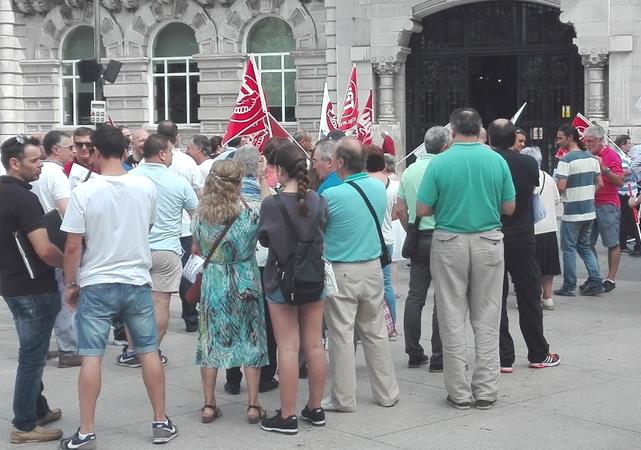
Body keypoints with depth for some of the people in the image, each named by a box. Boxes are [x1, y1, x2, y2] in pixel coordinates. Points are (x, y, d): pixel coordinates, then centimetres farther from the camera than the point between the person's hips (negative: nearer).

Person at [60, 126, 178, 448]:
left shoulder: (83, 192, -13)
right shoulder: (146, 187, -4)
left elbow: (73, 246, -10)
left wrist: (70, 283, 2)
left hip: (96, 285, -3)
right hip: (138, 282, 3)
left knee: (91, 356, 3)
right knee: (149, 352, 11)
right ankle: (161, 422, 18)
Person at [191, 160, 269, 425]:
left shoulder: (201, 216, -6)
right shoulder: (249, 215, -16)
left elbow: (196, 249, 8)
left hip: (213, 283, 2)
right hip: (245, 284, -2)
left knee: (210, 341, 11)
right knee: (251, 341, 9)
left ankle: (209, 405, 14)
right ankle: (253, 405, 11)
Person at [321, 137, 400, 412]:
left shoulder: (331, 196, -18)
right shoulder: (379, 188, 0)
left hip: (341, 271, -5)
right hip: (373, 267, 5)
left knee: (341, 335, 3)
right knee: (375, 332, 14)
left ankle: (343, 398, 10)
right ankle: (386, 392, 21)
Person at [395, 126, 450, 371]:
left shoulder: (409, 171, 8)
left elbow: (400, 209, 11)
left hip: (417, 239, 6)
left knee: (415, 296, 10)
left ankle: (414, 354, 15)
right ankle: (439, 357, 1)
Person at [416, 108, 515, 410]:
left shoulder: (440, 163, -9)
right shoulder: (497, 161, -3)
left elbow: (422, 209, -6)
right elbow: (509, 208, 2)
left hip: (450, 243, -2)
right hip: (488, 242, 2)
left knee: (452, 320, 6)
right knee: (487, 320, 9)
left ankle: (459, 394, 10)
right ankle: (486, 391, 12)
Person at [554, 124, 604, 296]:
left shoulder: (566, 160, -15)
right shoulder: (591, 157, 8)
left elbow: (561, 187, -21)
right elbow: (599, 183, 11)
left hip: (572, 212, -7)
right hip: (589, 210, 7)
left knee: (568, 248, 3)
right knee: (584, 246, 17)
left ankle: (569, 287, 7)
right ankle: (596, 282, 10)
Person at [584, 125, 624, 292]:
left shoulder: (611, 155, -7)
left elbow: (620, 181, -14)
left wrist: (603, 168, -22)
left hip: (608, 205, -7)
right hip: (589, 204, 7)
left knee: (612, 244, 1)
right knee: (588, 243, 8)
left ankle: (610, 279, 4)